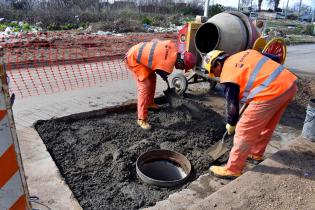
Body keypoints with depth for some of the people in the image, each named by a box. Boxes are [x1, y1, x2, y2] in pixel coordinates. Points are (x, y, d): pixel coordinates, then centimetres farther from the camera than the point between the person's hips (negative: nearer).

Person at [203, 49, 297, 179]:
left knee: (244, 131, 1)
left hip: (270, 93, -9)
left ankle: (232, 170, 12)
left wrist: (231, 124, 19)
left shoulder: (227, 75, -2)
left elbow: (232, 103, 1)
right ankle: (256, 154, 45)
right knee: (266, 126, 26)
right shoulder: (246, 53, 19)